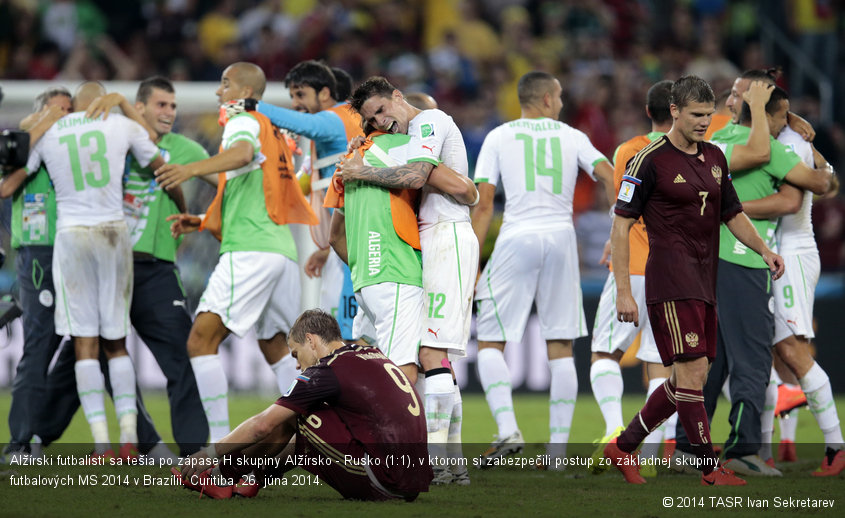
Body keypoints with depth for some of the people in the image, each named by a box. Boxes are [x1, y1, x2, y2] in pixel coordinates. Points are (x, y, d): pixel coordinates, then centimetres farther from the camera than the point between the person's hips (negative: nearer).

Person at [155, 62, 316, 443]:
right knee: (274, 346, 20)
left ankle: (220, 444, -20)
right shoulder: (273, 133, 26)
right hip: (283, 250, 10)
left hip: (250, 250, -10)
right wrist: (202, 224, 26)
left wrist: (191, 169, -42)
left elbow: (243, 153, -26)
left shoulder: (244, 121, -1)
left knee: (201, 339, -12)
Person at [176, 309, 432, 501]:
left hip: (382, 478, -8)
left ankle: (222, 479, 15)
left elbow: (263, 426, -3)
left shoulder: (329, 370, -5)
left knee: (288, 417, 4)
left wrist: (211, 452, 11)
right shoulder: (373, 355, 20)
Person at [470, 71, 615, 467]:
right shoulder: (572, 137, 11)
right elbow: (611, 179, -1)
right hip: (561, 238, 2)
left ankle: (507, 429, -15)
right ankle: (559, 446, 5)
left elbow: (483, 205, 1)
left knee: (490, 341, 4)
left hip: (517, 239, -2)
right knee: (561, 345, 8)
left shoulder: (498, 138, 6)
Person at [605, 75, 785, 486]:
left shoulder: (714, 158, 14)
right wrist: (623, 291, -12)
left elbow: (733, 215, 23)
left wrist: (764, 249, 5)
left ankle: (623, 447, 21)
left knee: (689, 380, 8)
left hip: (705, 282, 8)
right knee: (691, 372, -13)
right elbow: (621, 225, -7)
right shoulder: (650, 160, -7)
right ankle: (711, 469, -10)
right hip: (671, 279, -8)